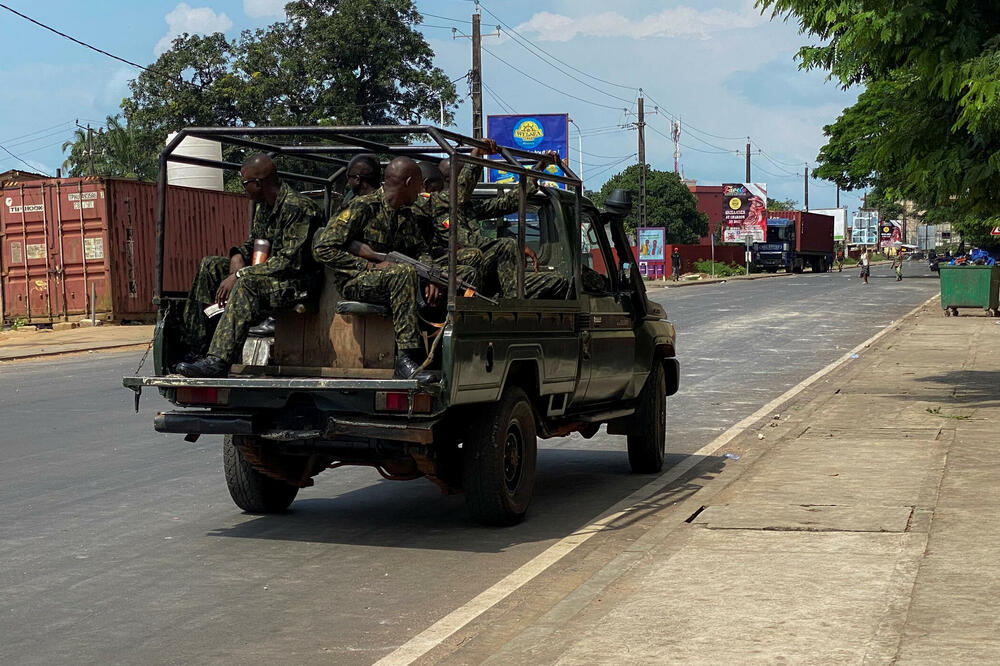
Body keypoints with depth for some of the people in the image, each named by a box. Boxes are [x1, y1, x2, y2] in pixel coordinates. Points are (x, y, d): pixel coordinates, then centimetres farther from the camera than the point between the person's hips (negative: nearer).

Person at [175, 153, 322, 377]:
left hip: (297, 280, -10)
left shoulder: (298, 207, -19)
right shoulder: (264, 206, 11)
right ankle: (193, 348, -4)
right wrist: (238, 256, -4)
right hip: (265, 274, 10)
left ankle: (218, 361, -44)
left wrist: (239, 275, -26)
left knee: (248, 281, -37)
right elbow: (252, 243, 22)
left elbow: (290, 260, -25)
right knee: (210, 266, 2)